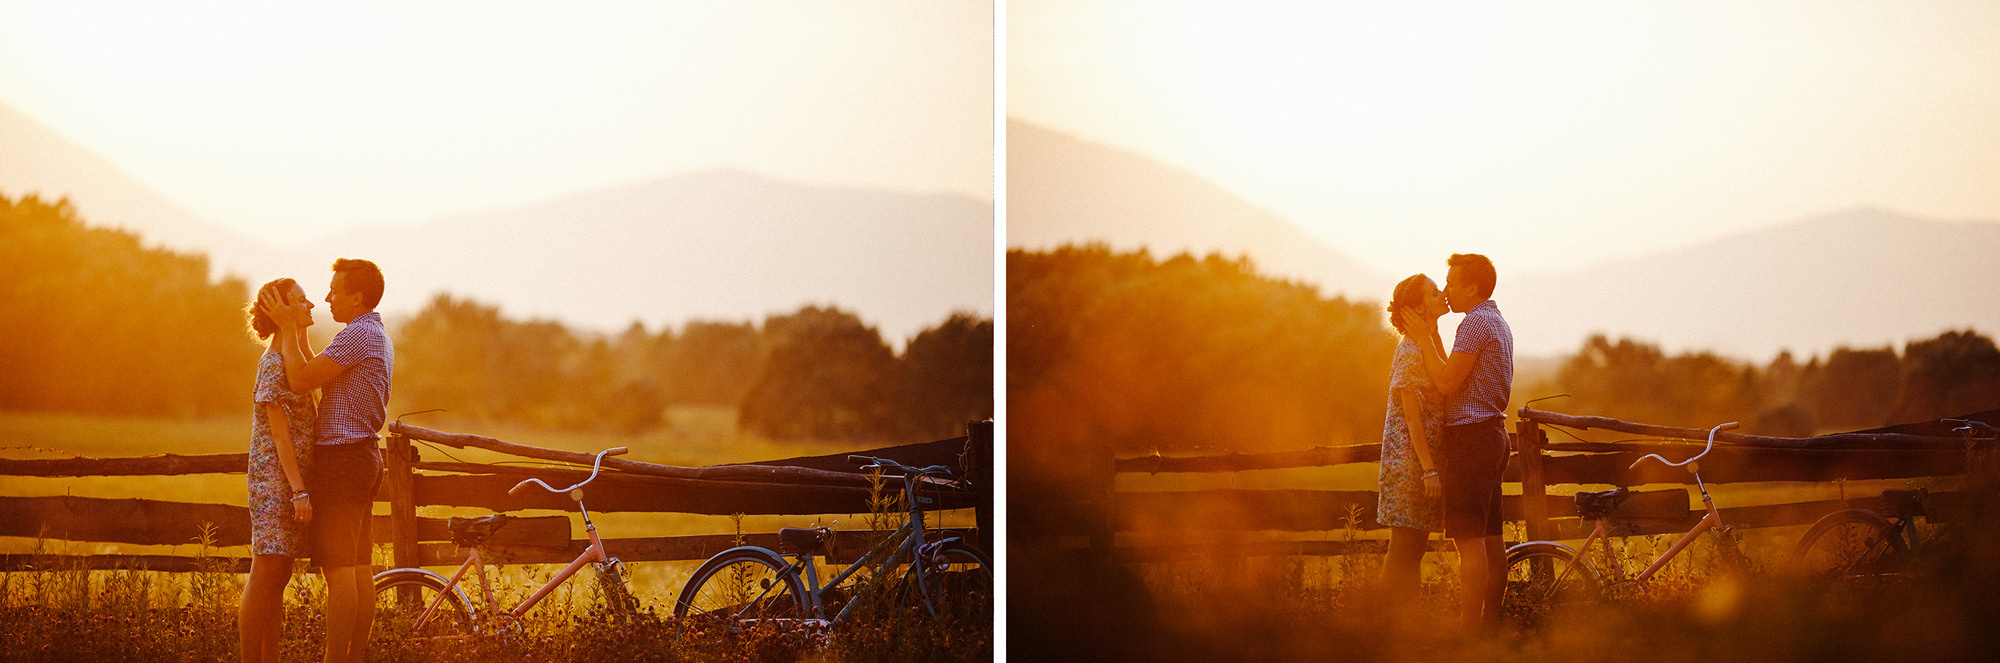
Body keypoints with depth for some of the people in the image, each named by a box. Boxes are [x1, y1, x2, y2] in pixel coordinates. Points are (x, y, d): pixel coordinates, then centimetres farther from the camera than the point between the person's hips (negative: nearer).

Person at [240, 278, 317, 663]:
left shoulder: (289, 357, 18)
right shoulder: (274, 364, -12)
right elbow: (280, 433, -17)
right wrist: (299, 491, -20)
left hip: (289, 484, 10)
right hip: (277, 482, -10)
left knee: (277, 579, 10)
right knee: (265, 576, -8)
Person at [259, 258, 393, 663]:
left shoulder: (358, 334, -14)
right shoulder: (379, 338, 19)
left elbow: (301, 380, -18)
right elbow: (318, 379, 19)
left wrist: (287, 329, -10)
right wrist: (298, 332, 21)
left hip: (340, 458, -10)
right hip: (364, 455, 10)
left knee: (338, 569, -10)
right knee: (359, 569, 10)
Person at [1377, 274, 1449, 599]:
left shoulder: (1429, 345, 16)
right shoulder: (1410, 352, -13)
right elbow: (1412, 416, -17)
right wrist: (1429, 469, -21)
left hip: (1425, 456, 9)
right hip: (1410, 457, -9)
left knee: (1414, 548, 10)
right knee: (1405, 546, -7)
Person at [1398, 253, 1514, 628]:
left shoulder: (1476, 323, -11)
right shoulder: (1498, 323, 20)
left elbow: (1446, 382, -18)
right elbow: (1456, 378, 17)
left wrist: (1425, 338, -9)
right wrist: (1432, 334, 17)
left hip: (1469, 435, -10)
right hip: (1493, 432, 10)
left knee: (1468, 538, -12)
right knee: (1490, 537, 10)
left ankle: (1471, 625, -16)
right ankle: (1492, 620, 12)